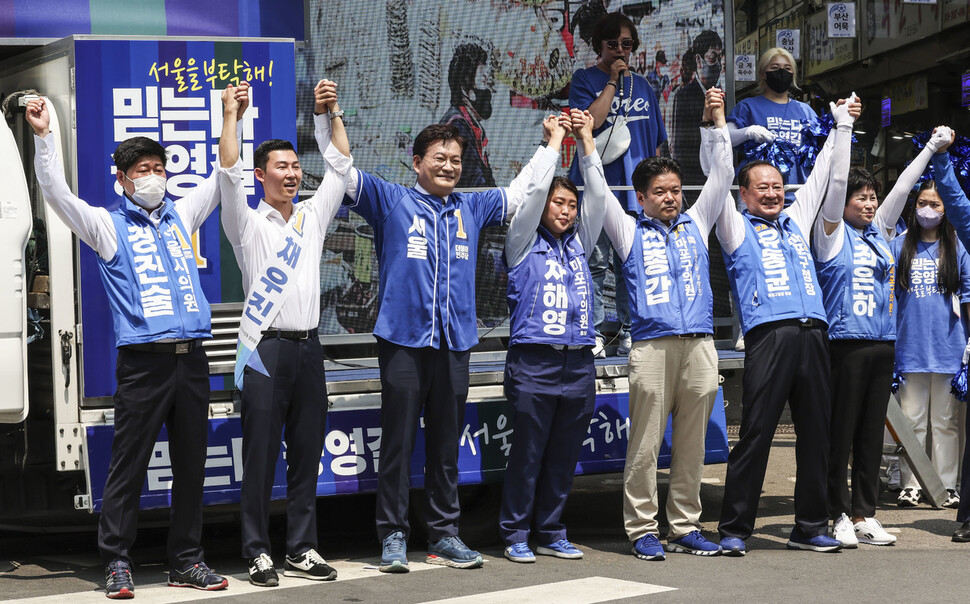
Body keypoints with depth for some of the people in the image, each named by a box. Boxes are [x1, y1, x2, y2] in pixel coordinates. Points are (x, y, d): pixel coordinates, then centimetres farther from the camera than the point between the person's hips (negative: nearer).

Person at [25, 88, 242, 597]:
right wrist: (43, 136, -14)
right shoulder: (108, 225, 6)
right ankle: (117, 563, 4)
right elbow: (56, 193, -5)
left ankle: (186, 561, 15)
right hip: (143, 360, -4)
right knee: (128, 465, -3)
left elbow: (223, 174, 25)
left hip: (191, 359, 4)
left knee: (191, 465, 8)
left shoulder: (180, 217, 18)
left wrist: (230, 116, 20)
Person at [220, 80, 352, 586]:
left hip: (308, 349, 5)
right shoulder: (248, 223, 2)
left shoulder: (312, 217, 15)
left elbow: (340, 165, 12)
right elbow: (230, 176, -12)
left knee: (307, 454, 7)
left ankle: (302, 549, 14)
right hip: (266, 350, -5)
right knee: (261, 455, -2)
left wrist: (329, 113, 3)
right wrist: (234, 116, -17)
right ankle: (258, 553, 2)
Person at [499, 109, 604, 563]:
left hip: (579, 363, 5)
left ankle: (551, 532, 15)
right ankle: (515, 533, 5)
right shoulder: (524, 245, 5)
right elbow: (535, 192, -5)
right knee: (528, 451, -3)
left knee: (565, 454, 7)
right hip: (535, 361, -5)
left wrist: (587, 140, 10)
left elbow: (598, 195, 12)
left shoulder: (578, 245, 17)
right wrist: (554, 140, 4)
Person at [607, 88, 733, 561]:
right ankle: (643, 530, 1)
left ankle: (686, 527, 11)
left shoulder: (695, 225, 19)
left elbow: (722, 177, 16)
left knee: (692, 443, 5)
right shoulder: (630, 233, 13)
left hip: (700, 344, 3)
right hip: (652, 345, -3)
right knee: (645, 443, -4)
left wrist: (718, 122, 11)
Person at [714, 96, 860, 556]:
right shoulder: (737, 229, 11)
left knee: (815, 432, 6)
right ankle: (734, 529, -4)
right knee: (755, 434, -8)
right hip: (768, 335, -5)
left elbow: (821, 177, 30)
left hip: (813, 334, 5)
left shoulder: (796, 223, 25)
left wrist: (842, 126, 31)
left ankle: (810, 527, 14)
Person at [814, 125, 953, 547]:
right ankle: (840, 516, 1)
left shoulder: (879, 231, 16)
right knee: (840, 433, -4)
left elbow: (903, 186, 20)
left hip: (882, 344, 6)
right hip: (845, 342, -6)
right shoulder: (833, 232, 1)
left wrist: (932, 148, 24)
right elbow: (837, 181, -7)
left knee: (872, 434, 7)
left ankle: (865, 516, 11)